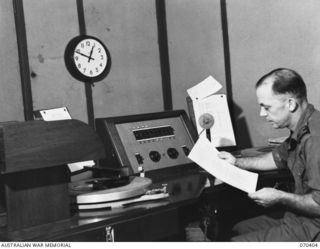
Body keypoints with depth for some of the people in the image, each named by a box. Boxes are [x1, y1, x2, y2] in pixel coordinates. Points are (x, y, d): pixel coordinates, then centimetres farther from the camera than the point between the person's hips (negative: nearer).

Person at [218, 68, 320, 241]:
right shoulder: (301, 131, 6)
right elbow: (278, 157, 25)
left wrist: (280, 198, -19)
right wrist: (237, 162, 19)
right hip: (298, 219, 10)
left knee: (236, 241, -10)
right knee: (236, 230, 19)